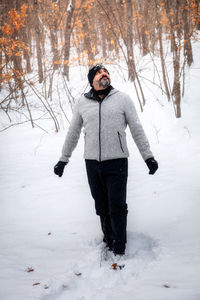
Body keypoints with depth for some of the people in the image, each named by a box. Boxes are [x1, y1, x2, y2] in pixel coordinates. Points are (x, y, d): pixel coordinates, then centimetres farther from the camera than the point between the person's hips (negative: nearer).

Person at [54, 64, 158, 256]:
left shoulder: (122, 99, 3)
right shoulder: (82, 102, 8)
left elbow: (137, 130, 6)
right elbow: (73, 133, 17)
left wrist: (148, 157, 4)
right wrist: (63, 160, 20)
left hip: (117, 161, -2)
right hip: (92, 163, 2)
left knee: (117, 207, -2)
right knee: (102, 207, 9)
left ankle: (119, 249, 11)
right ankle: (108, 241, 24)